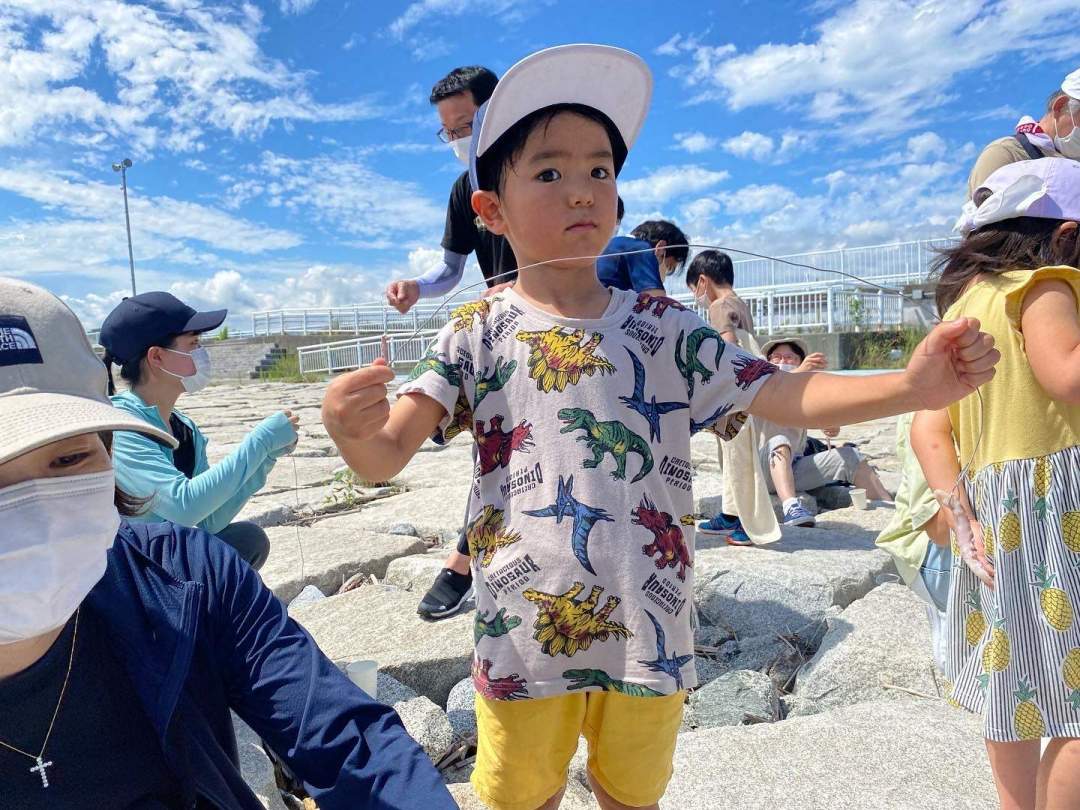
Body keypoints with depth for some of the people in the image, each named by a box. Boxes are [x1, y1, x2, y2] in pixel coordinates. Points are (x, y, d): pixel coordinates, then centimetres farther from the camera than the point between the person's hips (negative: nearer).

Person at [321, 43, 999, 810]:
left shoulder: (665, 328, -2)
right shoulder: (477, 335, -6)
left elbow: (785, 396, -5)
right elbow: (388, 454, -13)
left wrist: (912, 386, -20)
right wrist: (351, 428, -36)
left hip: (648, 631, 2)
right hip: (524, 636, -1)